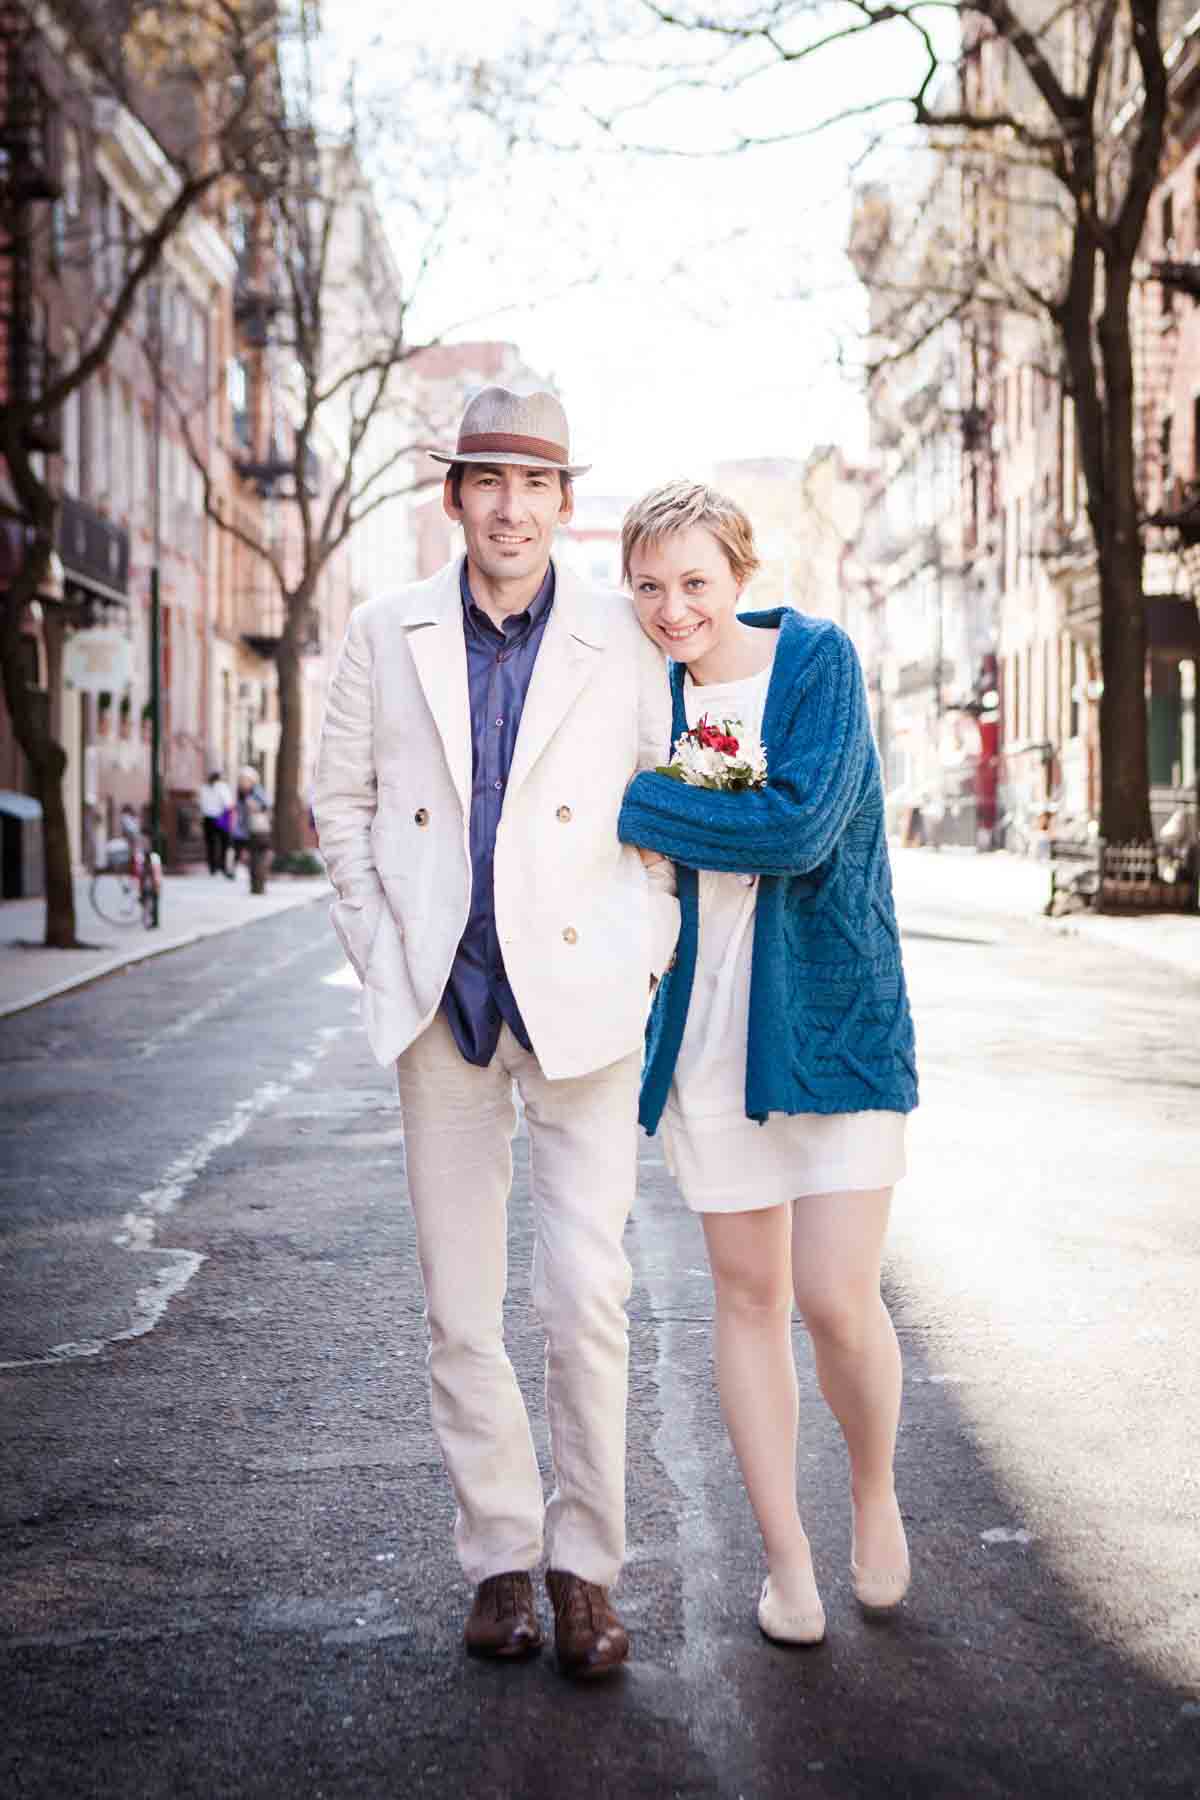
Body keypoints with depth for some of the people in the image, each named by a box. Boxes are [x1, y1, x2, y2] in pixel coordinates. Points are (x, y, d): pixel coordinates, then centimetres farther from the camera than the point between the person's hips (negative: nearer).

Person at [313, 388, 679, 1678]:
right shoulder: (386, 634, 7)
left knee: (585, 1290, -9)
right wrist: (382, 954, 4)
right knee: (458, 1303, 6)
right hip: (440, 996, 2)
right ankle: (497, 1557, 21)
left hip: (579, 993, -2)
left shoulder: (624, 640, 2)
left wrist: (645, 957, -1)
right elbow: (341, 802, 13)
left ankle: (586, 1564, 8)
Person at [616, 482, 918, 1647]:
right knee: (746, 1293, 8)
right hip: (708, 1023, 4)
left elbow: (799, 826, -21)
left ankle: (874, 1490, 23)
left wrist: (636, 806, -17)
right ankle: (785, 1555, 22)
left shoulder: (817, 659, -8)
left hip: (831, 1013, -4)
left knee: (837, 1299, -8)